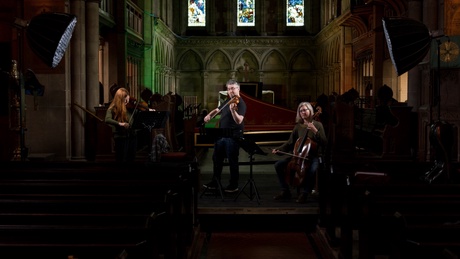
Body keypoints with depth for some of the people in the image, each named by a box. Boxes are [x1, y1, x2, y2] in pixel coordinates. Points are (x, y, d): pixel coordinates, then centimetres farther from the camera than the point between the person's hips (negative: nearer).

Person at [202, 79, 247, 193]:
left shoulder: (240, 103, -12)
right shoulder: (227, 101, 14)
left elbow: (239, 121, -24)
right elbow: (217, 110, 26)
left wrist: (233, 110, -41)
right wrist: (209, 115, 6)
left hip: (233, 136, -9)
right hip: (221, 135, 9)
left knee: (232, 161, -1)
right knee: (216, 158, 16)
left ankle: (234, 186, 11)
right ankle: (215, 182, 29)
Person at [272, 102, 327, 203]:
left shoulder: (317, 125, 0)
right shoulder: (298, 126, 11)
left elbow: (324, 142, -11)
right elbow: (290, 142, 11)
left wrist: (315, 130, -21)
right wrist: (279, 149, -4)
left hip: (313, 156, -5)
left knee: (311, 169, -38)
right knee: (278, 165, -12)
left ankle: (304, 193, -16)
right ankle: (285, 191, 0)